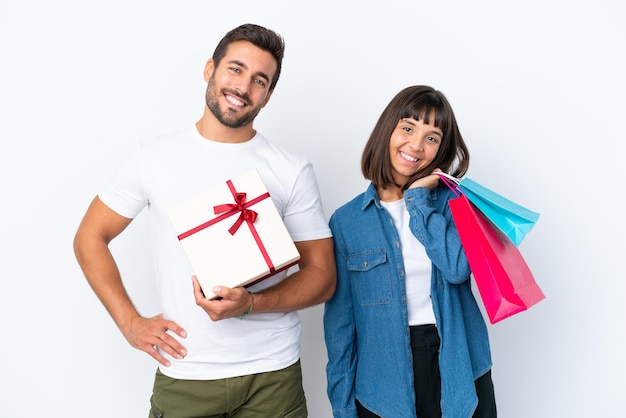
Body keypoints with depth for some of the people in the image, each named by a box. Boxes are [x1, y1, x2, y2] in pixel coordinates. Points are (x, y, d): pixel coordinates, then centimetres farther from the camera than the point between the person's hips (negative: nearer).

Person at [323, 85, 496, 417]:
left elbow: (458, 267, -18)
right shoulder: (347, 220, -2)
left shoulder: (452, 201, 1)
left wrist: (418, 198, -13)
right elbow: (340, 318, -1)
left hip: (459, 375, 1)